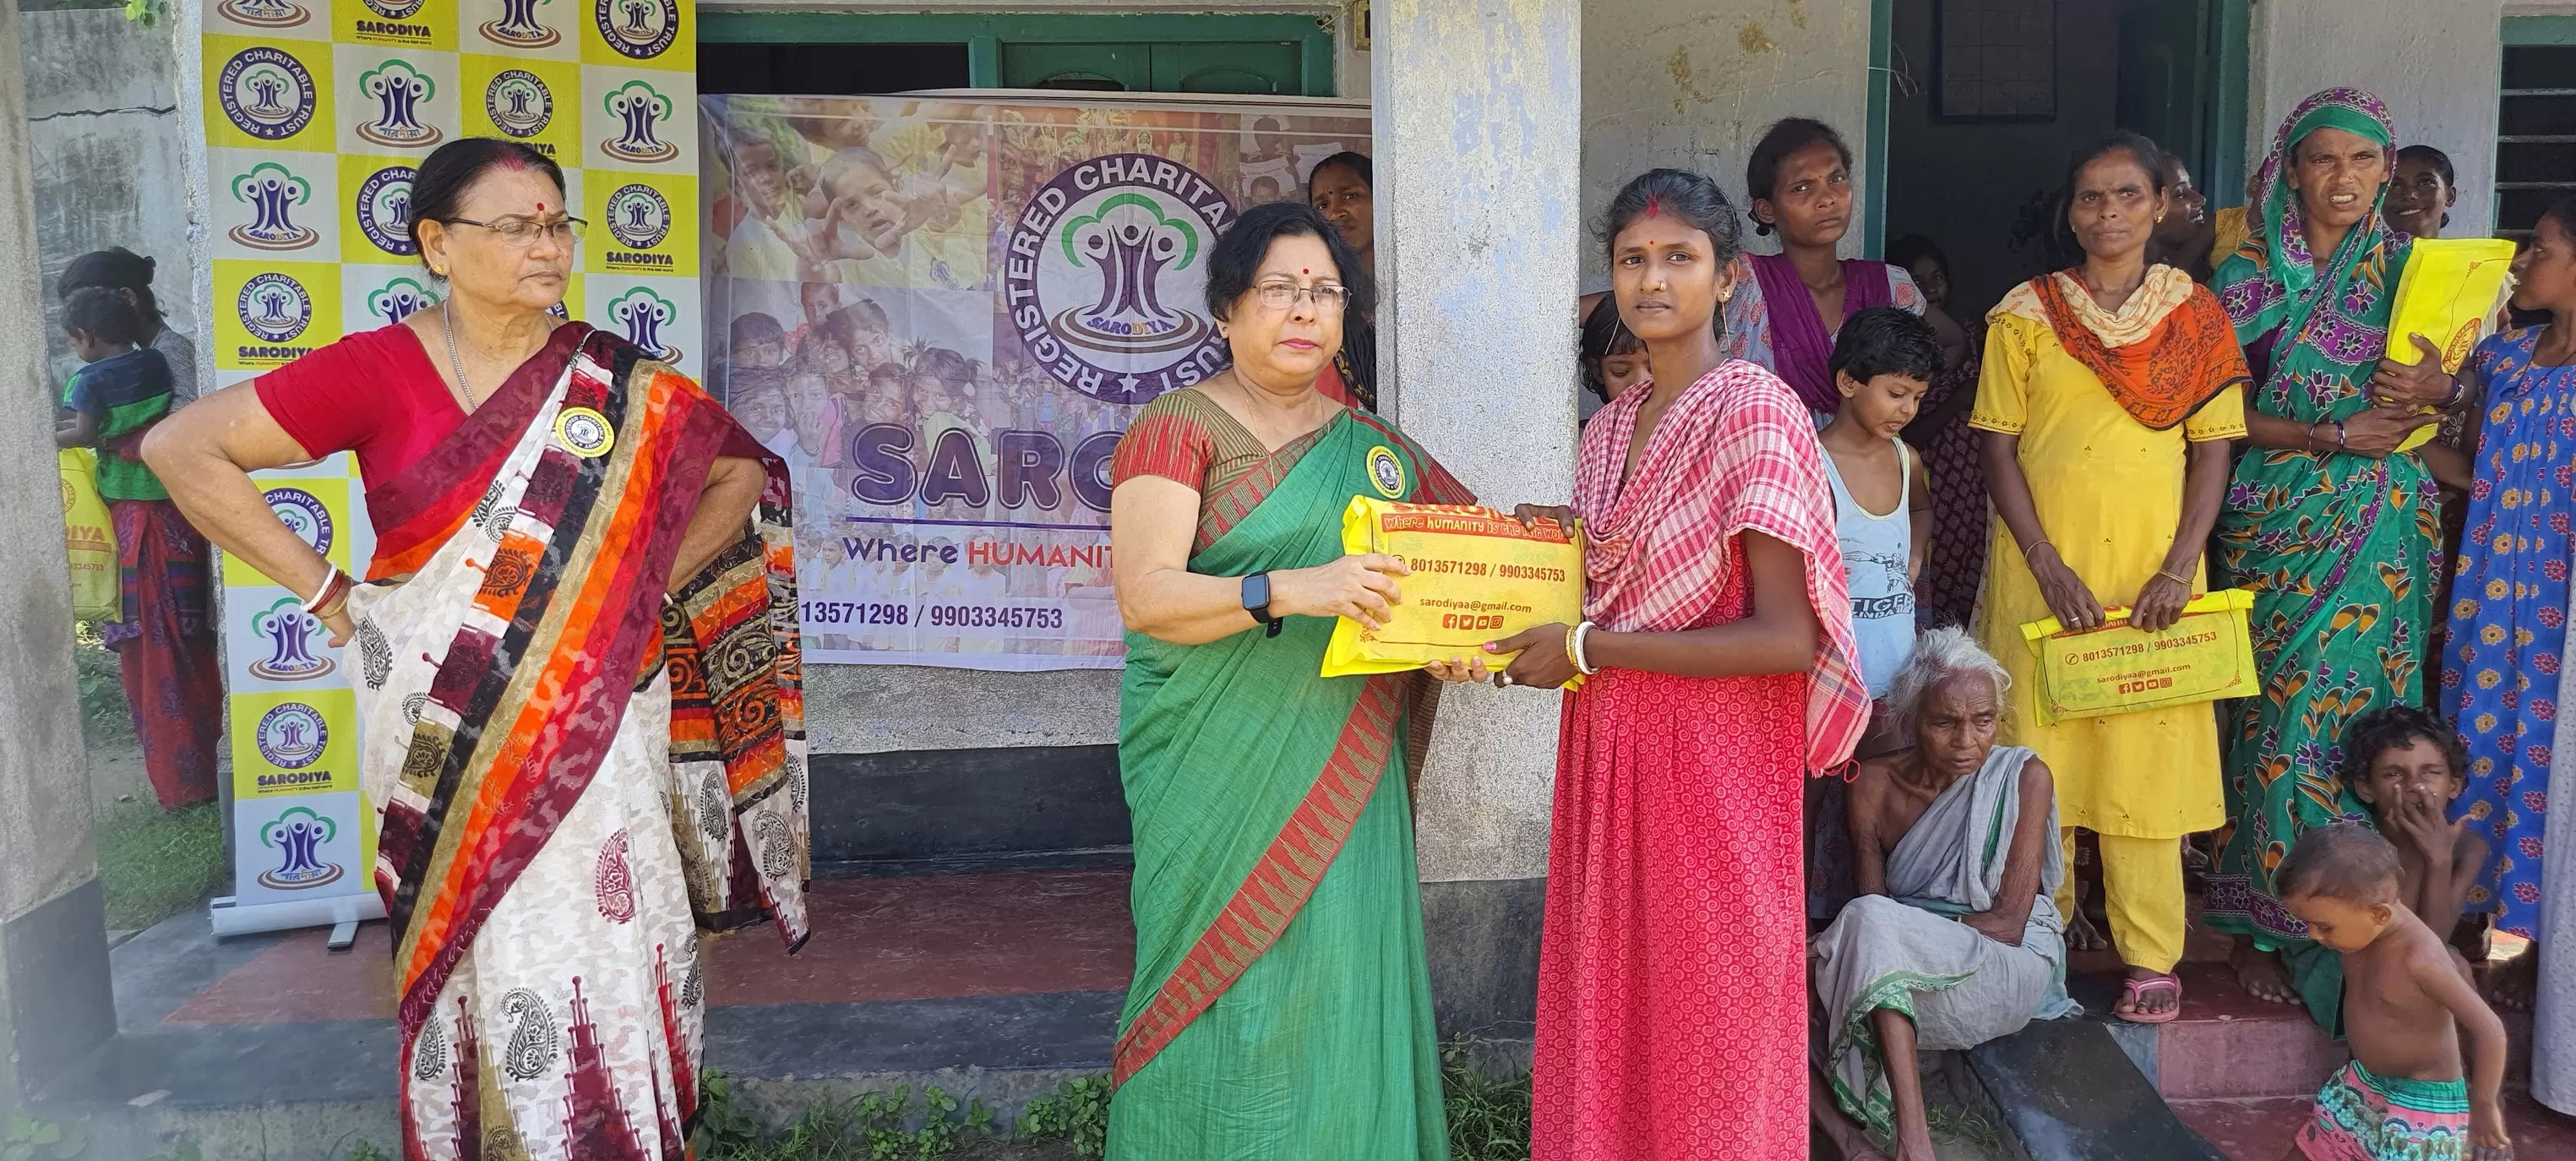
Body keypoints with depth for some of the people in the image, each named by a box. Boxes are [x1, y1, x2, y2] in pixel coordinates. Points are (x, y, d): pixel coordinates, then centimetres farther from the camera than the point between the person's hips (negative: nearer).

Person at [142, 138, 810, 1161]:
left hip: (599, 724, 2)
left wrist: (654, 582, 5)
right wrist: (326, 592, -4)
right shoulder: (380, 372, -4)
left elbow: (740, 472, 15)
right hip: (455, 737, -2)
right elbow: (182, 449, -2)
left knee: (614, 955, 5)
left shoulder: (619, 383, 3)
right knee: (492, 971, 2)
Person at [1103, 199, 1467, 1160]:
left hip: (1339, 779, 4)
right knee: (1226, 981, -1)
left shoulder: (1369, 445, 14)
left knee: (1340, 977, 5)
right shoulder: (1177, 428, -3)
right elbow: (1145, 594, -15)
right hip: (1218, 774, -4)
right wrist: (1292, 589, -29)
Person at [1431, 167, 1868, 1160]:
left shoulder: (1754, 409, -13)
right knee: (1609, 1013, 14)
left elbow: (1786, 638, -19)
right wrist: (1505, 639, -3)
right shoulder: (1610, 425, 10)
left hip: (1715, 757, -7)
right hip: (1608, 749, 7)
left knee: (1708, 1023, 7)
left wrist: (1586, 650, -17)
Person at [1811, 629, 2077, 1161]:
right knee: (1870, 920, -30)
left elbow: (2008, 923, -11)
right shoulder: (1875, 781, 2)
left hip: (2013, 963, -3)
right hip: (1907, 959, 3)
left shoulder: (2023, 776, -7)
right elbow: (1871, 898, -3)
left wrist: (1902, 927, -19)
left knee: (1874, 925, -31)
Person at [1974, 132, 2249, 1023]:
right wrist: (2049, 566, -10)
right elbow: (1999, 449, -1)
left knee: (2147, 755, 2)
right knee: (2038, 752, 5)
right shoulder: (2026, 313, 1)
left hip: (2151, 572, 0)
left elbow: (2212, 451, 4)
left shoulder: (2195, 314, 5)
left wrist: (2179, 568, -8)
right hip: (2044, 569, 0)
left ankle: (2151, 955, 12)